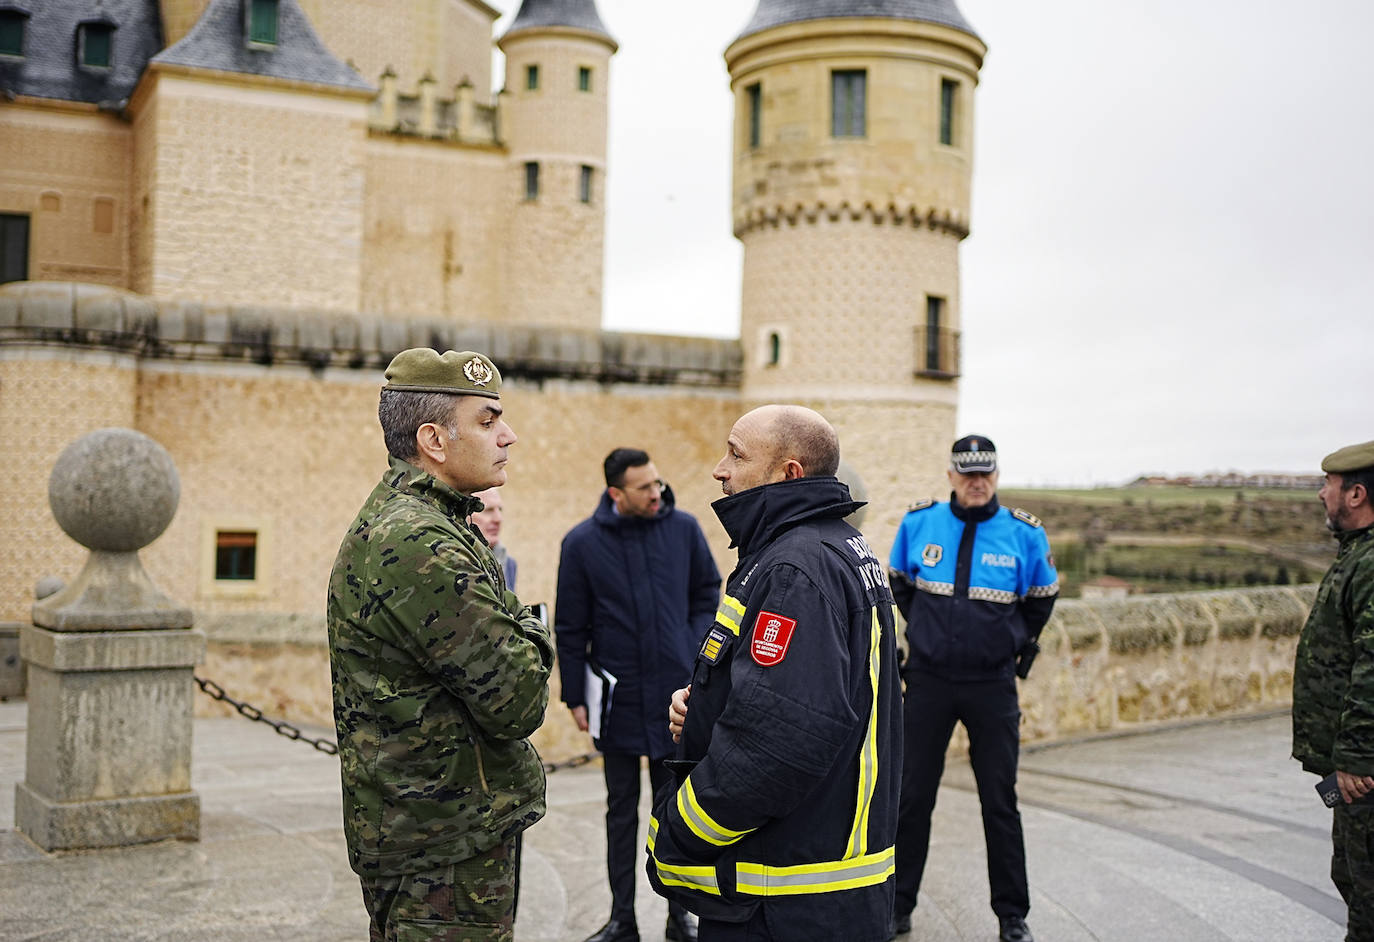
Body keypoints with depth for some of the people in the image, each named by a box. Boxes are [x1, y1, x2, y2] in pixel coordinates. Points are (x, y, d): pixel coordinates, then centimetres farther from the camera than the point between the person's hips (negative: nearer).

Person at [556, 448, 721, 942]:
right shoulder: (582, 543, -6)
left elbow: (707, 594, 8)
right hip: (619, 698, 0)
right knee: (621, 811, 11)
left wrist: (698, 652, -3)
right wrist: (575, 696, 0)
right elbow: (571, 627, -1)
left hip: (678, 695, 1)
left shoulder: (684, 529, -3)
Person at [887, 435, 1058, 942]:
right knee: (912, 797, 7)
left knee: (1000, 803, 6)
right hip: (928, 681, 1)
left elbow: (1041, 599, 12)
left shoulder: (1023, 533, -4)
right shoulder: (918, 522, -2)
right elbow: (900, 583, 17)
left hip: (992, 686, -1)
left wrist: (1013, 645, 12)